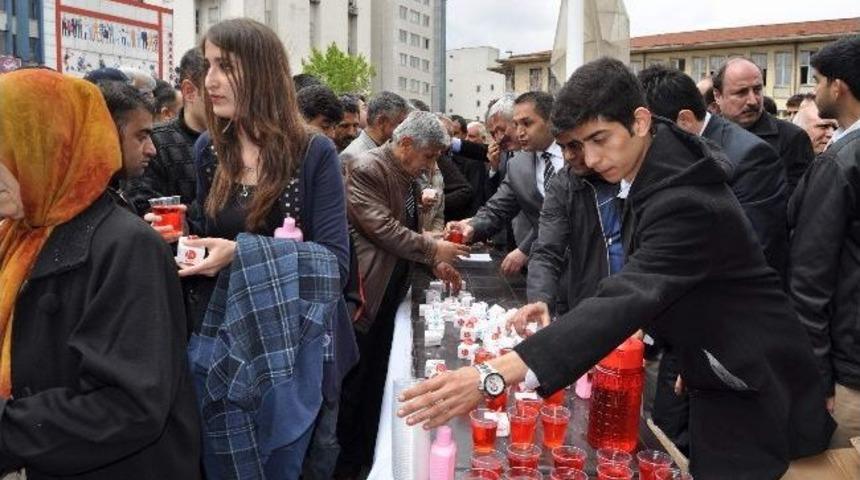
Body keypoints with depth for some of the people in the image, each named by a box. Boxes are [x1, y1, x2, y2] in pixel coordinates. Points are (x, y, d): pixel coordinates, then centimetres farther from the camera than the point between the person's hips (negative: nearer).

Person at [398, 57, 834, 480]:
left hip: (752, 390, -8)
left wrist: (494, 376, -51)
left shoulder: (684, 201, -31)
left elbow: (626, 300, -44)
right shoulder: (655, 157, -2)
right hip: (715, 368, 8)